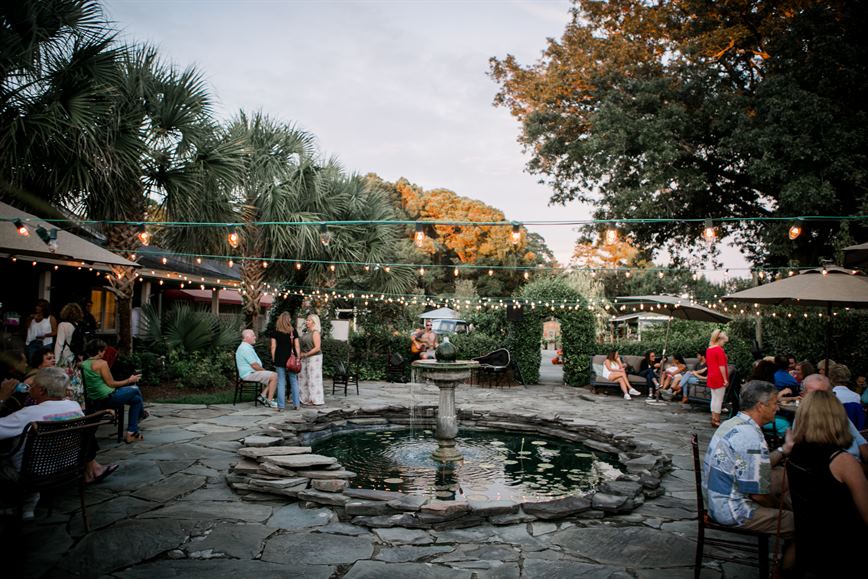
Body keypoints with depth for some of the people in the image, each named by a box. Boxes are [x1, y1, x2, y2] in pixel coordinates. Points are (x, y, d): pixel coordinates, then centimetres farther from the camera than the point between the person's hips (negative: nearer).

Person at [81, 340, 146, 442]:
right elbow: (111, 384, -16)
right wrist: (129, 380, -4)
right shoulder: (101, 363, -17)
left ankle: (131, 432, 22)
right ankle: (141, 413, 35)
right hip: (107, 399, -9)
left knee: (136, 399, 19)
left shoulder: (84, 364, 6)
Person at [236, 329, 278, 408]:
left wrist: (263, 370, 10)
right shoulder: (246, 348, -17)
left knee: (272, 375, 11)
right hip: (250, 374, -11)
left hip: (251, 373, 11)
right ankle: (269, 401, -16)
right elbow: (255, 365, -21)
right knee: (274, 376, -19)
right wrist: (264, 370, -6)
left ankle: (262, 395, 4)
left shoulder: (247, 347, 19)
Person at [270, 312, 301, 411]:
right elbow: (296, 346, 0)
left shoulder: (275, 332, 1)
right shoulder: (293, 331, 2)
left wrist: (273, 359, 6)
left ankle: (281, 406, 2)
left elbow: (273, 347, -1)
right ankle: (296, 404, 12)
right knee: (294, 382, 9)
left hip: (279, 359, 0)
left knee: (281, 383, 2)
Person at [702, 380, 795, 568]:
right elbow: (758, 494, -21)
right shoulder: (751, 438, -25)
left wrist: (785, 448, 13)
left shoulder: (732, 423, 6)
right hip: (733, 512, -10)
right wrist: (777, 505, -1)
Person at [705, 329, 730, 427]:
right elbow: (722, 366, -17)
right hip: (719, 378, -8)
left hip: (711, 377, 8)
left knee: (714, 398, 13)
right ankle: (716, 420, 0)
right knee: (719, 399, -3)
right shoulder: (719, 350, -15)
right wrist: (725, 379, -14)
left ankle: (713, 419, 16)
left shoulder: (709, 349, 11)